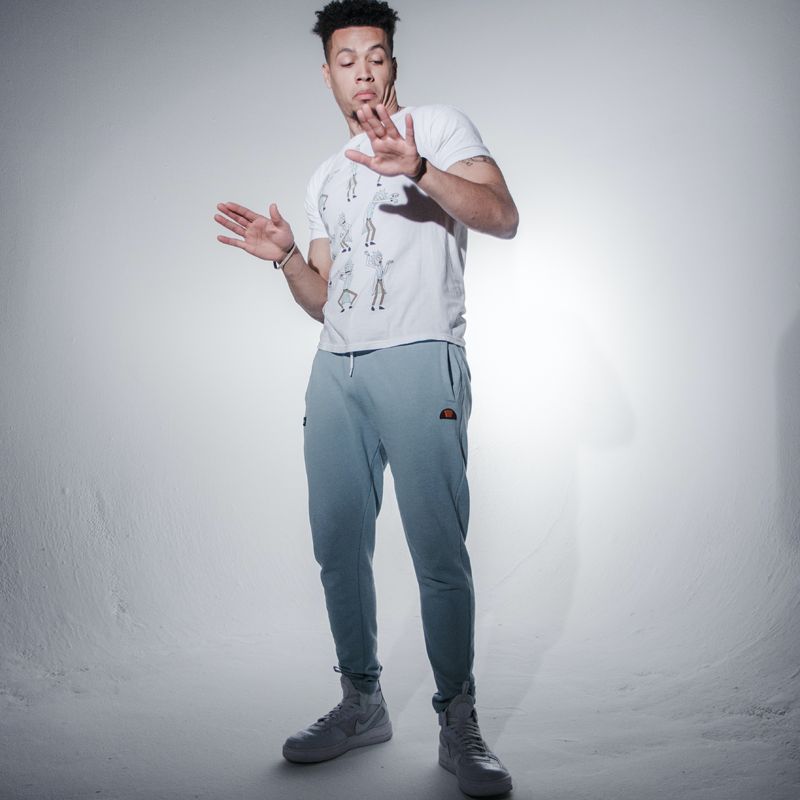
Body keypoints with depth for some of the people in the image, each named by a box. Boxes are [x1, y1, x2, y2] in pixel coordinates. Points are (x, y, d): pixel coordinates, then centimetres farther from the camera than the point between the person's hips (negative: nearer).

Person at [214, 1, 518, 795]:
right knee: (336, 545, 7)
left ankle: (458, 725, 5)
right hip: (335, 370, 6)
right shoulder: (324, 179, 25)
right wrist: (284, 257, 3)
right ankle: (361, 703, 22)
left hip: (418, 359, -6)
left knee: (437, 551, -9)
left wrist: (418, 170, -23)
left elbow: (503, 216, -9)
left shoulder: (438, 126, 8)